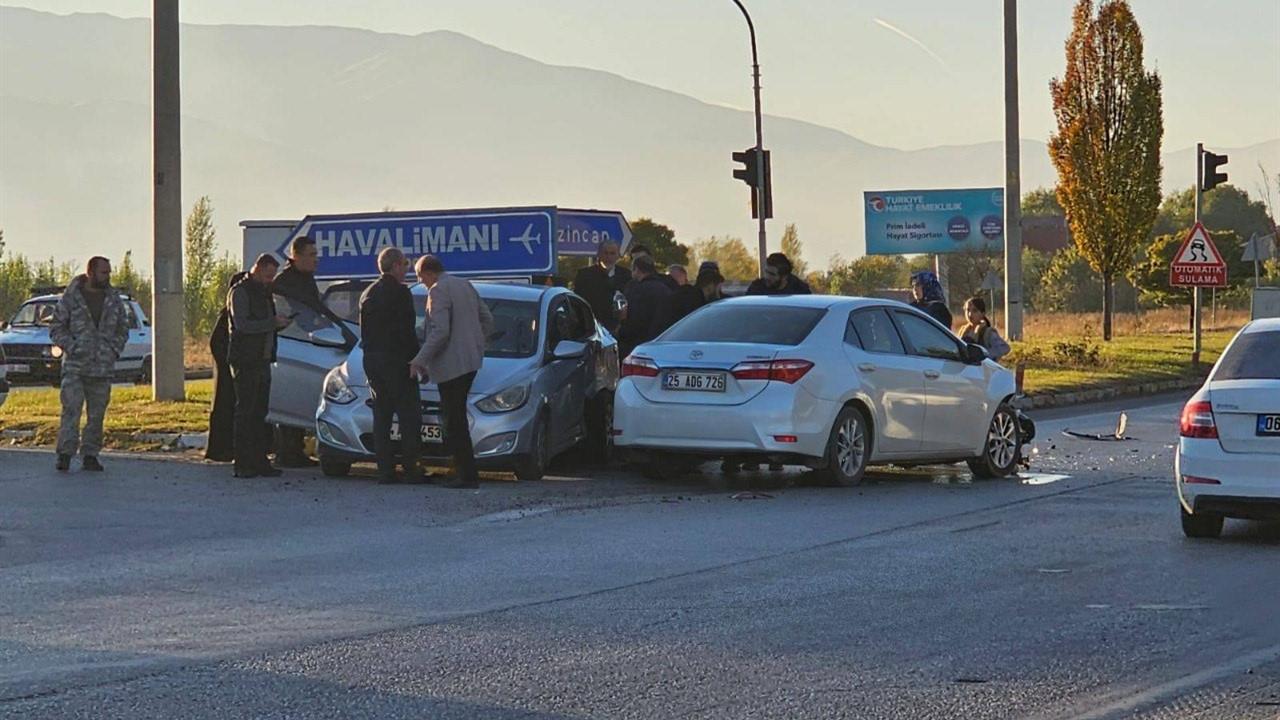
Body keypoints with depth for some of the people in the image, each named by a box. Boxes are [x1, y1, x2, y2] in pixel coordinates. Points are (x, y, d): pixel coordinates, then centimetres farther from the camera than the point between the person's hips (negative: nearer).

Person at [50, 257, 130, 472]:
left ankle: (90, 455, 12)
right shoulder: (70, 297, -1)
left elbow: (123, 328, 19)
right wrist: (71, 347, -11)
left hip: (103, 368, 4)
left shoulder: (114, 299, 10)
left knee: (97, 414, 6)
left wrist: (115, 349, 4)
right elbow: (56, 328, 1)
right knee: (71, 410, -11)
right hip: (75, 367, -4)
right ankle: (65, 454, -11)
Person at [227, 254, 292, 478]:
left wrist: (280, 324, 6)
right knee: (245, 412, -8)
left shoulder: (264, 292, 19)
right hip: (245, 361, -9)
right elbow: (242, 325, -20)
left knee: (259, 413, 8)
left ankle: (259, 462, 10)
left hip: (262, 360, 9)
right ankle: (243, 464, -7)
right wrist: (273, 323, -21)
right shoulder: (239, 292, -9)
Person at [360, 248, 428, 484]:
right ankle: (410, 469, -7)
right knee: (409, 416, -3)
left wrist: (371, 352, 18)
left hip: (371, 359, 7)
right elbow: (406, 332, -15)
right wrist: (417, 360, -8)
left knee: (381, 416, 8)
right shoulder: (400, 292, -11)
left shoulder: (368, 294, 13)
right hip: (395, 359, -7)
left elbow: (364, 331, 15)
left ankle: (385, 469, 6)